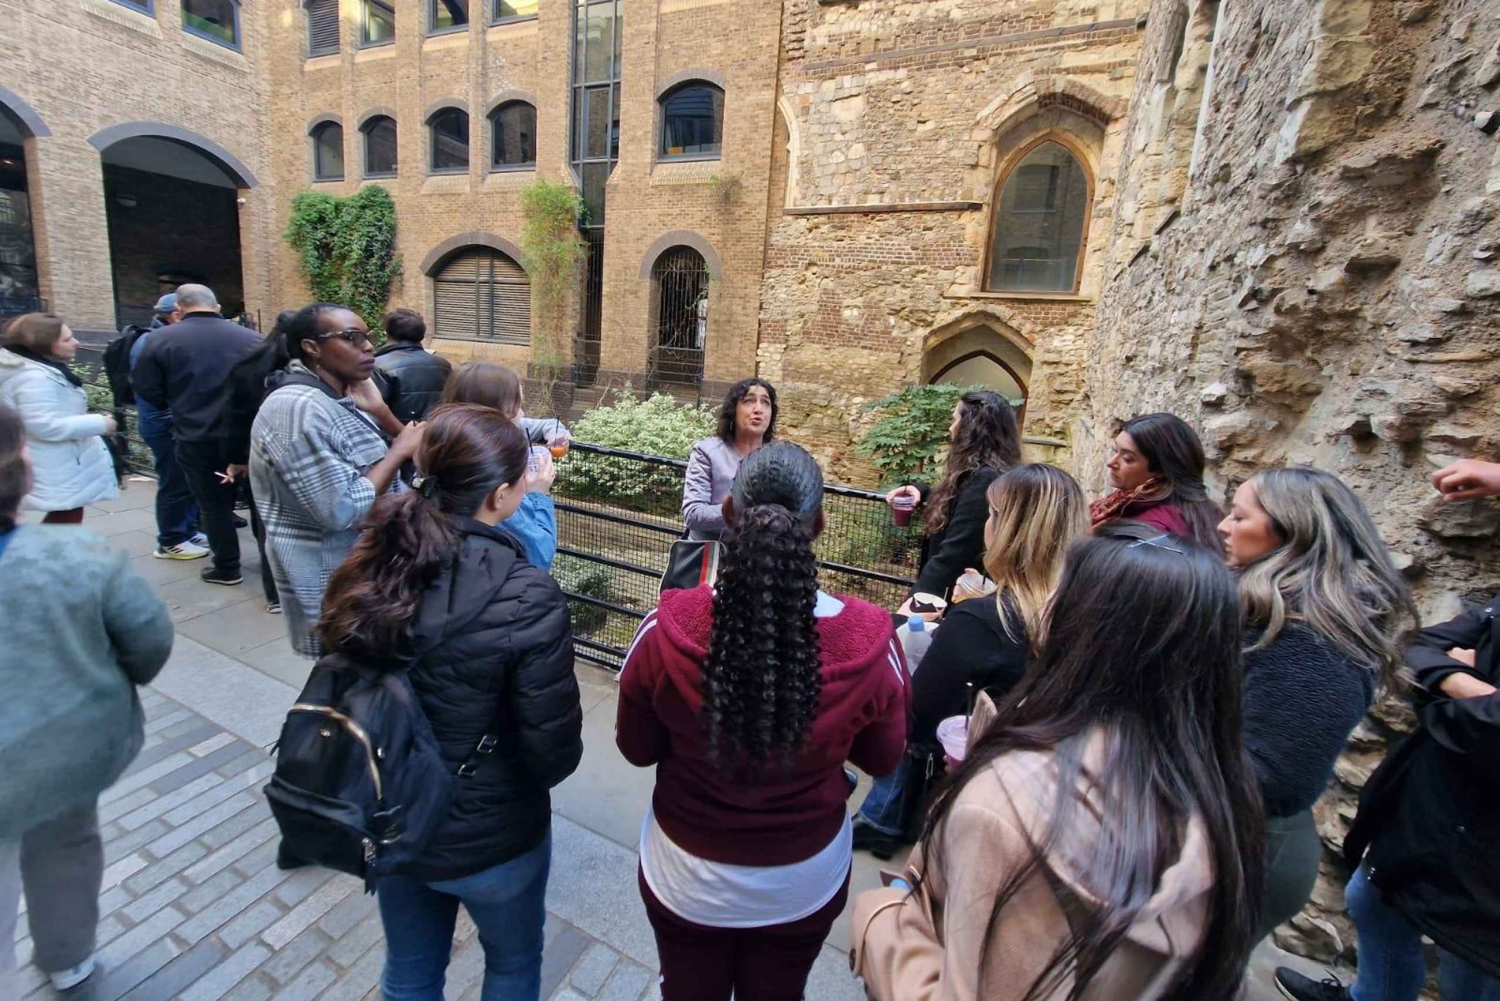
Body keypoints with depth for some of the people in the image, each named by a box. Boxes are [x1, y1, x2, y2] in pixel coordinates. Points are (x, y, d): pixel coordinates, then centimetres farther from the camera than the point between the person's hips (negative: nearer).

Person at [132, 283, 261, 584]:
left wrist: (178, 406, 17)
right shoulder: (251, 337, -1)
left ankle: (227, 568, 16)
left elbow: (146, 389, -1)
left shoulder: (160, 339, -4)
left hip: (196, 438, -1)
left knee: (214, 504, 9)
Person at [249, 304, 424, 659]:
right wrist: (399, 451, -21)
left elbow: (409, 447, 7)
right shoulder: (297, 408, -22)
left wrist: (379, 410, -8)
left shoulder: (342, 398, 7)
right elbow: (342, 510, -28)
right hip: (338, 587, -9)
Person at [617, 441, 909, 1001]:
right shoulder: (869, 640, -27)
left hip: (687, 875, 0)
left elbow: (636, 750, -9)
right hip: (805, 879, 1)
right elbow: (882, 760, -7)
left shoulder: (667, 629, -29)